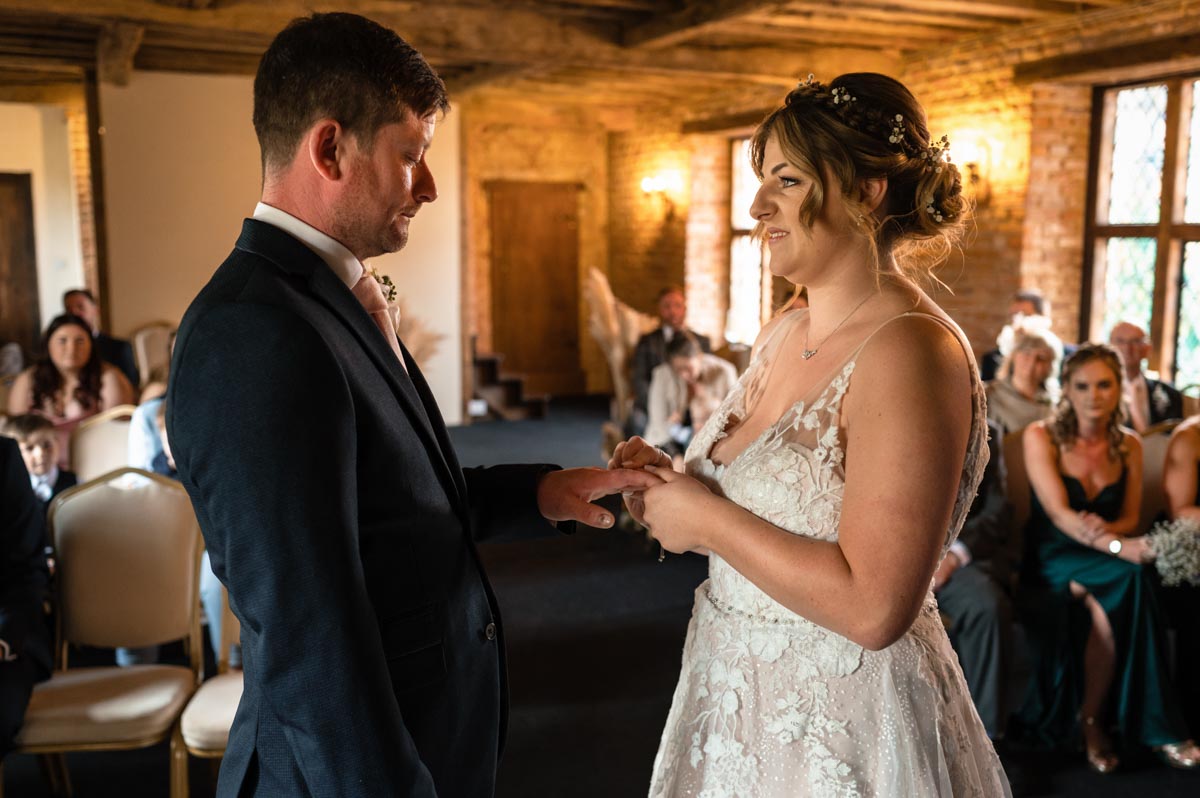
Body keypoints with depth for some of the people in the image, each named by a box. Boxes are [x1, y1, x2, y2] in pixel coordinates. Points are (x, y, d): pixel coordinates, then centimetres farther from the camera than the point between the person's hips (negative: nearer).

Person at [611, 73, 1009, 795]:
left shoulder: (910, 352, -23)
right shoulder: (781, 335, 2)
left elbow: (872, 607, -28)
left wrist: (706, 518, -20)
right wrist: (673, 485, -4)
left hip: (842, 724, -7)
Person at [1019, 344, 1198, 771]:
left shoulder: (1129, 444, 8)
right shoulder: (1041, 436, -7)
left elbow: (1130, 518, 9)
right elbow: (1058, 512, -17)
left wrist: (1106, 528, -16)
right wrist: (1117, 546, -32)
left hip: (1105, 558, 4)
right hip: (1053, 556, -4)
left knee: (1118, 597, -31)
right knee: (1127, 583, -31)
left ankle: (1091, 719, -14)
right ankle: (1155, 726, -15)